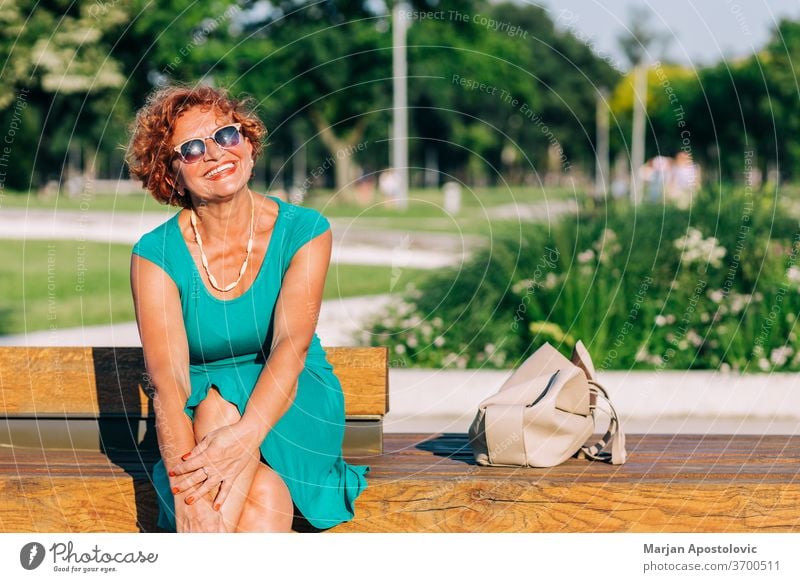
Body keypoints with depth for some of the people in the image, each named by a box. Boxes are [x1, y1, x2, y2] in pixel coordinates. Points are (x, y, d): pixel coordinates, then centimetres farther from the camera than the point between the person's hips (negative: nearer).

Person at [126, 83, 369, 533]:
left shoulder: (304, 231, -8)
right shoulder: (157, 255, -9)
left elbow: (292, 345, -22)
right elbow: (168, 379, -21)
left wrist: (244, 435, -42)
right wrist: (185, 491, -38)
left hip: (295, 411, 0)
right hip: (199, 415, 0)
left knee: (222, 400, -33)